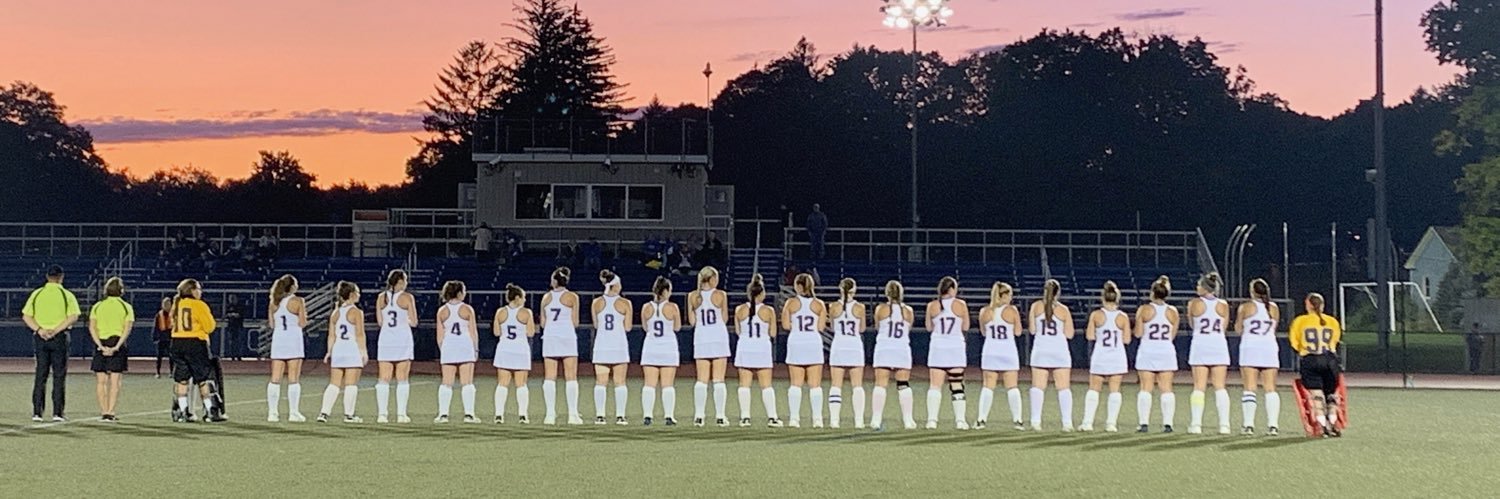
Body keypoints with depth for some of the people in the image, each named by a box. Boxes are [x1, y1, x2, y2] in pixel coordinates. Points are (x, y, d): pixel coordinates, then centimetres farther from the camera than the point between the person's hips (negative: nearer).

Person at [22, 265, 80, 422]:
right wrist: (56, 330, -15)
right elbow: (73, 317, -14)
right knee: (59, 376, 3)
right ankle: (58, 412, 1)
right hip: (59, 338, -3)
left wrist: (39, 330, -11)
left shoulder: (36, 294, 6)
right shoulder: (66, 295, -2)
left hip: (40, 337, 3)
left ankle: (37, 412, 5)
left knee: (40, 375, 7)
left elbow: (26, 316, -1)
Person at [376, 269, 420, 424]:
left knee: (384, 379, 4)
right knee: (402, 379, 2)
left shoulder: (381, 298, 4)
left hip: (385, 340, 3)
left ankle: (382, 413, -2)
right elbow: (413, 322, -2)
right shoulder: (407, 298, -4)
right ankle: (401, 414, 0)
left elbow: (380, 322, 10)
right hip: (403, 340, -2)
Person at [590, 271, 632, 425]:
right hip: (619, 345, -1)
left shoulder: (597, 303, 1)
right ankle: (620, 416, -2)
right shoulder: (625, 303, -4)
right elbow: (628, 327, -1)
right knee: (620, 382, 3)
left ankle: (599, 415, -3)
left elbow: (596, 325, 9)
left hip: (601, 345, 1)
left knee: (600, 382, 3)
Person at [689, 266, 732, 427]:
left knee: (702, 380, 6)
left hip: (701, 340, 2)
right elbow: (724, 318, 2)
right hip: (719, 339, -2)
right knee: (718, 380, 1)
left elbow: (692, 321, 4)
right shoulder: (720, 295, -5)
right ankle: (720, 416, 0)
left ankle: (699, 415, 1)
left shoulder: (693, 297, 1)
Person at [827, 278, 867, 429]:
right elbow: (862, 329, 6)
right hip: (855, 347, 0)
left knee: (836, 385, 2)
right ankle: (859, 420, -2)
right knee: (857, 385, 5)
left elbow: (832, 328, 9)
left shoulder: (834, 307, -3)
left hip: (838, 347, 0)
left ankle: (834, 419, -6)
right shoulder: (859, 307, -5)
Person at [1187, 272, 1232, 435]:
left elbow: (1192, 324, 8)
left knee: (1199, 387, 1)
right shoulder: (1223, 305, 1)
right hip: (1219, 345, 2)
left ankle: (1196, 424, -3)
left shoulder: (1194, 304, -4)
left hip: (1200, 346, -2)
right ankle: (1224, 424, -1)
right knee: (1220, 387, 4)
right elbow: (1224, 327, 8)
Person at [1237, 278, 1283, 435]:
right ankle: (1273, 425, -5)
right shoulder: (1274, 309, 8)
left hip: (1250, 349, -2)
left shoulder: (1246, 307, -1)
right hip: (1270, 349, 3)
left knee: (1250, 388, -2)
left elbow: (1238, 329, 8)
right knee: (1270, 388, 3)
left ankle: (1249, 425, -10)